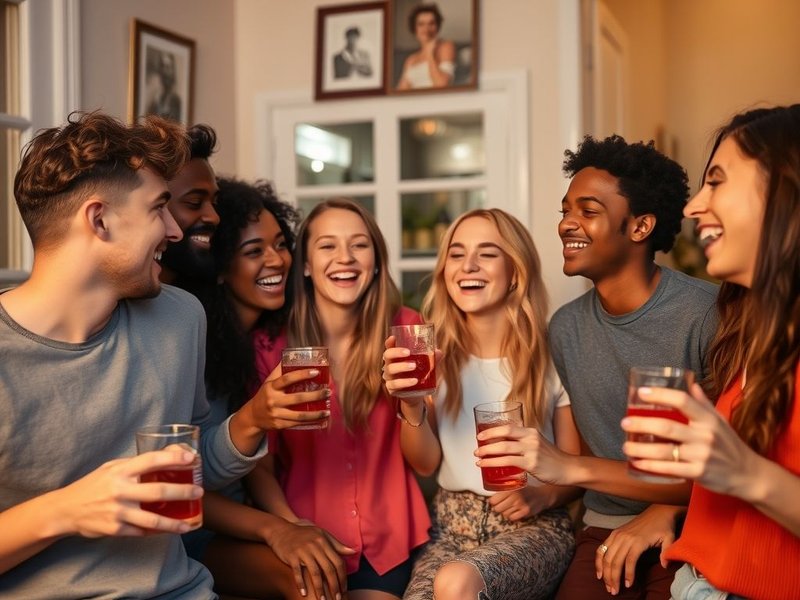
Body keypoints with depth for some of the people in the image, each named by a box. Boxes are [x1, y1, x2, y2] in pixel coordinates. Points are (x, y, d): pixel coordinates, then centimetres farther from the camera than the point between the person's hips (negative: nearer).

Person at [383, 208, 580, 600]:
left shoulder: (553, 356, -5)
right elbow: (425, 464, 2)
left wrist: (542, 495, -19)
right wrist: (411, 408, -17)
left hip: (533, 526, -2)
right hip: (451, 526, 2)